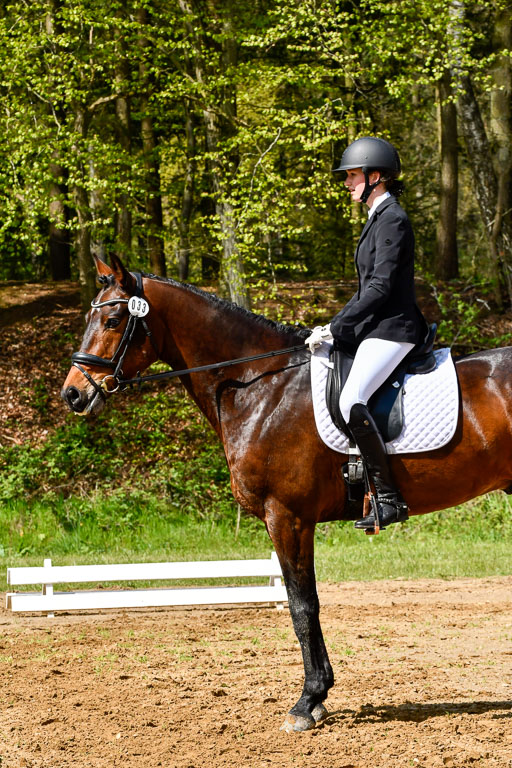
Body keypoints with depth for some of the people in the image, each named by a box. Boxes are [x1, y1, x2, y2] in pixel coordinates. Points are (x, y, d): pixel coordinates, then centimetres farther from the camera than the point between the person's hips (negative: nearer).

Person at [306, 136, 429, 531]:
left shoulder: (392, 220, -13)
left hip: (392, 330, -11)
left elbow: (380, 287, -20)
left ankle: (389, 498, -25)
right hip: (376, 328, 11)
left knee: (351, 401, -28)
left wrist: (335, 329, -19)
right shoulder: (379, 218, 19)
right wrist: (334, 327, 14)